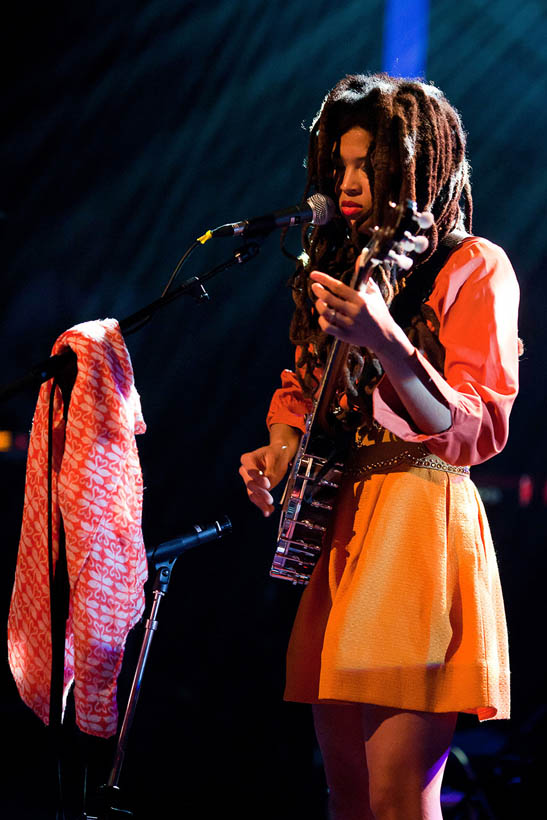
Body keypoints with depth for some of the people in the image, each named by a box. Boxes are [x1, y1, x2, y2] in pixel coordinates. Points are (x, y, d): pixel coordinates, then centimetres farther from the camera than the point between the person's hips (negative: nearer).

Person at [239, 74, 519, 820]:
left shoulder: (473, 267, -6)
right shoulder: (347, 267, 17)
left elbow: (479, 434, -17)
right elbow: (302, 382, 29)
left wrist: (387, 346, -31)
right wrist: (281, 446, 7)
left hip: (420, 516, -8)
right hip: (332, 521, 8)